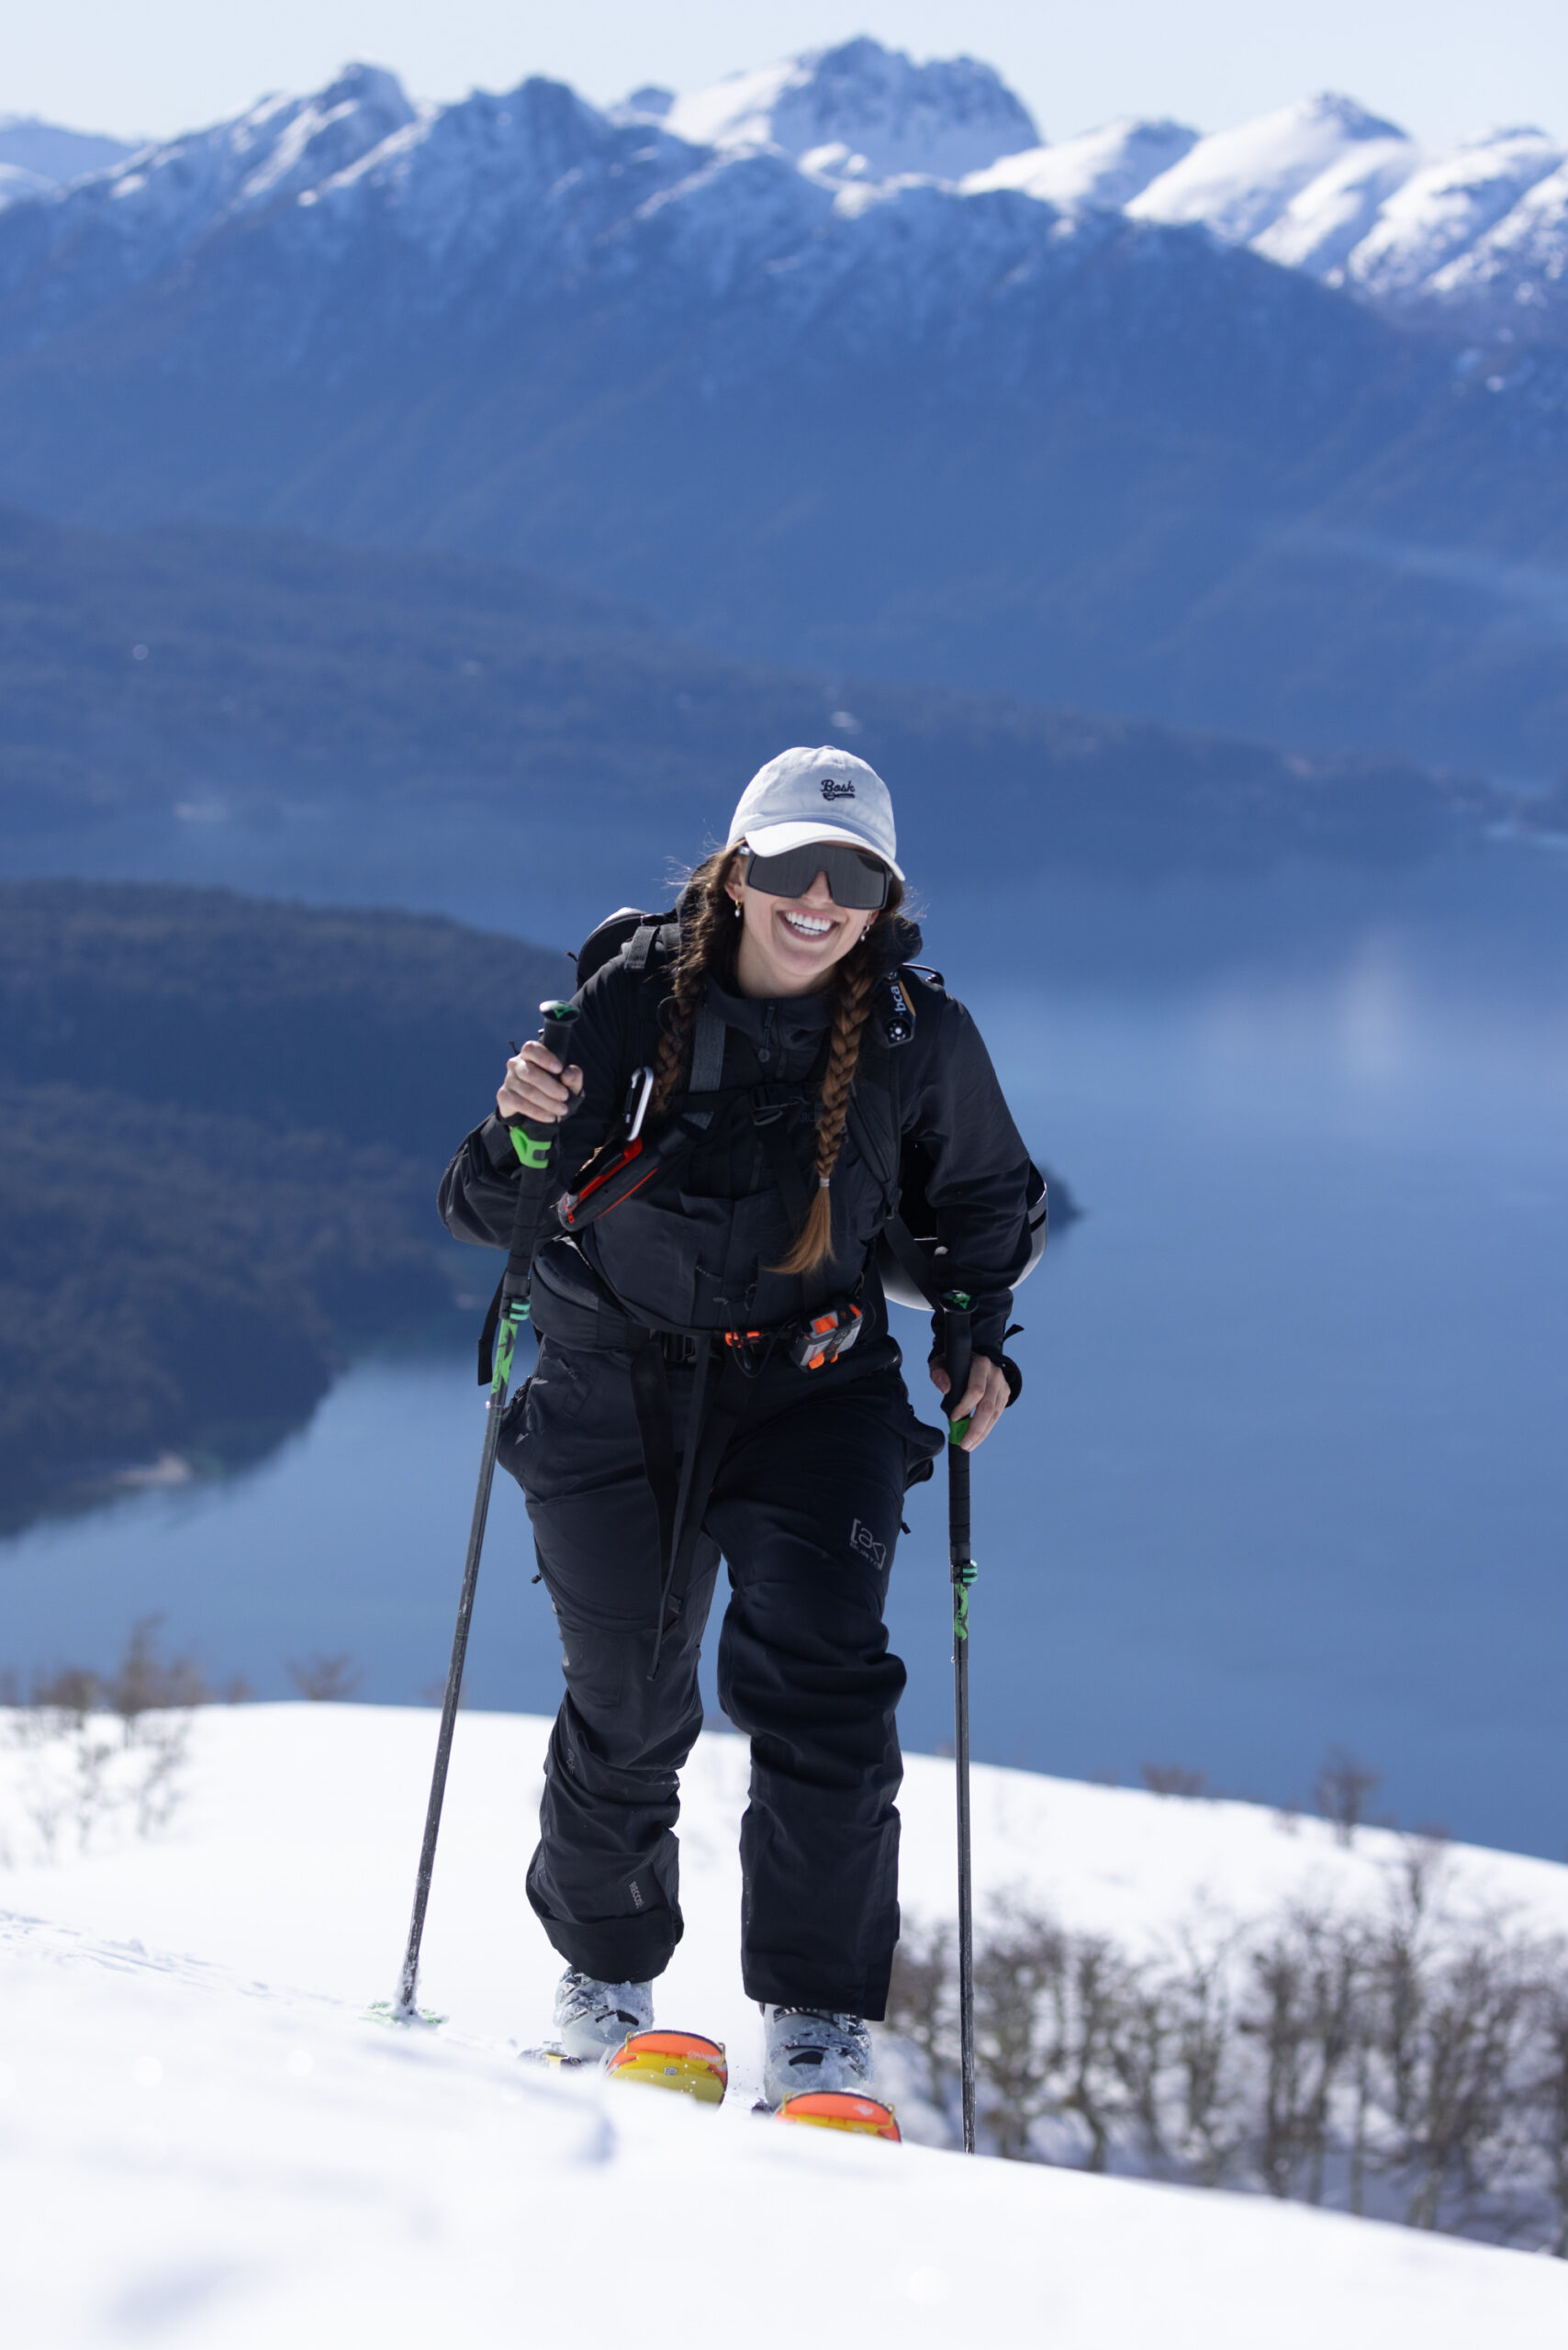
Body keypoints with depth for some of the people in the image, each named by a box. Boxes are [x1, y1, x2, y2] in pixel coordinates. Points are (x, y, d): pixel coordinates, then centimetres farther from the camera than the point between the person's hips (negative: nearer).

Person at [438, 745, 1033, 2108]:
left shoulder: (920, 1039, -7)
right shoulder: (631, 1001, -10)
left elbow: (985, 1196, 13)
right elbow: (487, 1219, -5)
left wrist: (980, 1336, -1)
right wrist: (519, 1134, -26)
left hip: (813, 1394, 0)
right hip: (615, 1390, 0)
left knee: (817, 1677, -19)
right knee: (628, 1708, 7)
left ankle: (821, 2021, -11)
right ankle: (605, 1969, 34)